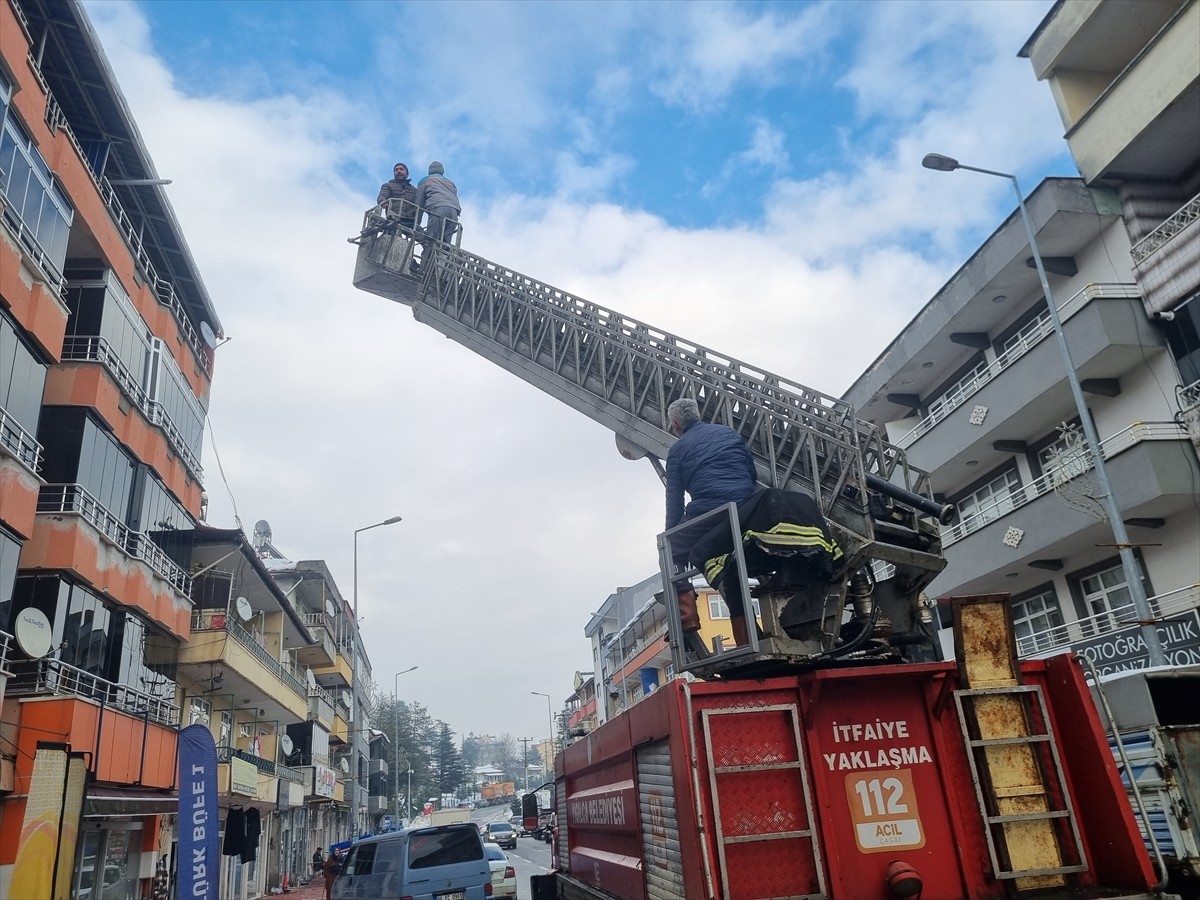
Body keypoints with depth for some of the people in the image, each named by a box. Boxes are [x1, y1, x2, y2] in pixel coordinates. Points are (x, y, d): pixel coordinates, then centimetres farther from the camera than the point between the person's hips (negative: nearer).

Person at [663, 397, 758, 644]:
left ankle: (687, 613, -5)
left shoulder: (677, 450, 10)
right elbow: (753, 474, 20)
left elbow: (674, 501, 6)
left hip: (707, 513, -4)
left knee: (673, 554, 15)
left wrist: (670, 537, 10)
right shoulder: (730, 433, 21)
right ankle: (745, 639, 9)